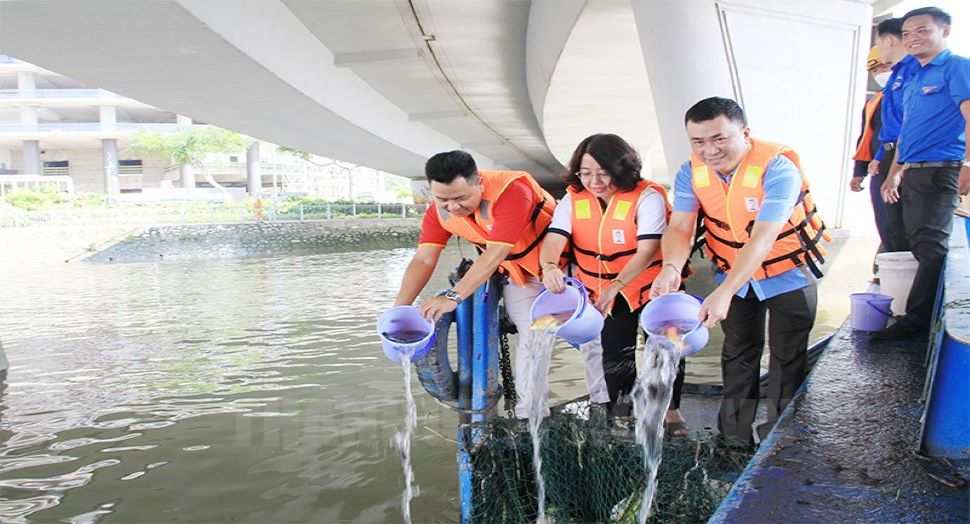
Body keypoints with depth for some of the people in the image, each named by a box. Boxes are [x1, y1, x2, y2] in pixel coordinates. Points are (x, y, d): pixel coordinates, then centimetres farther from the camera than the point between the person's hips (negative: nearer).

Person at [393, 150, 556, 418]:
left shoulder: (512, 190, -37)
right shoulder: (439, 211, -16)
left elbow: (495, 254, -41)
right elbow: (423, 260, -20)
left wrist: (453, 297, -46)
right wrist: (399, 308, -33)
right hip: (516, 270, 4)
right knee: (530, 335, -3)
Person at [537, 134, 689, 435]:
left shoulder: (647, 197, -19)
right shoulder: (573, 199, -9)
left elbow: (647, 250, -28)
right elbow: (554, 240, -22)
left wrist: (616, 285, -43)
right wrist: (549, 266, -46)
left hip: (651, 286, -2)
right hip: (603, 293, 3)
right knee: (614, 355, 4)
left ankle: (670, 408, 22)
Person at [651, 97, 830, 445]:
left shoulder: (778, 168, -31)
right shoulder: (691, 173, -15)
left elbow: (762, 238, -39)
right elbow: (679, 228, -23)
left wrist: (724, 292, -49)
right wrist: (671, 268, -45)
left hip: (788, 275, -4)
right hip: (733, 276, 5)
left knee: (787, 360, 3)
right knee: (738, 355, 16)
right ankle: (735, 436, 32)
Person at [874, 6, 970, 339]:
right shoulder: (912, 78, 21)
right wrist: (896, 172, 20)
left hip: (940, 171, -9)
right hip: (911, 174, 9)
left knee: (930, 247, -9)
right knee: (920, 246, 11)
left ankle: (915, 320, -7)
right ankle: (928, 314, 18)